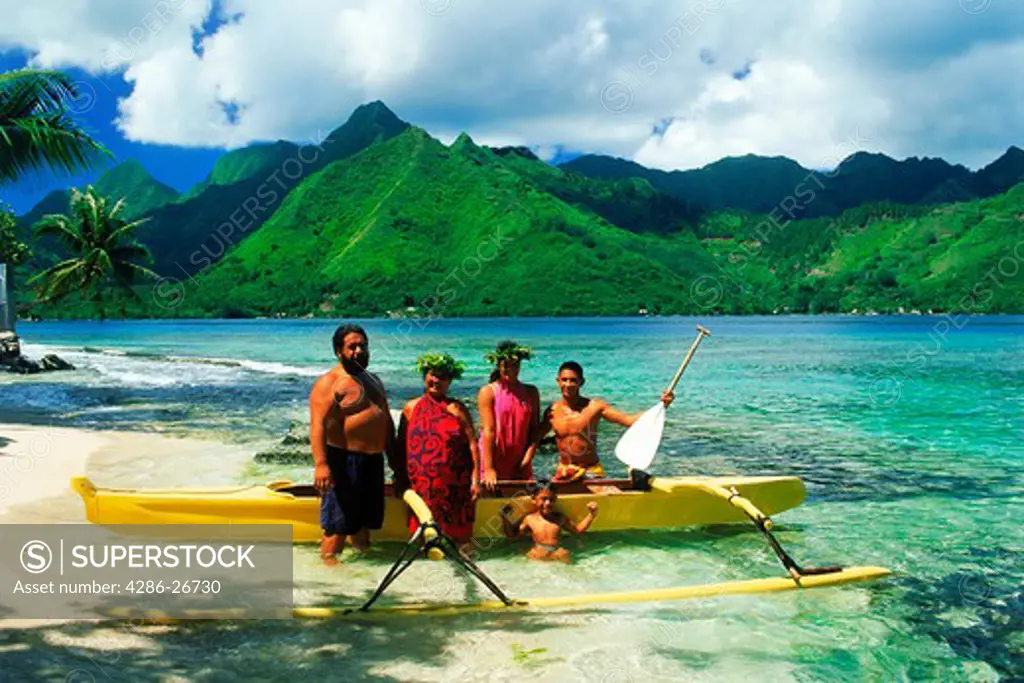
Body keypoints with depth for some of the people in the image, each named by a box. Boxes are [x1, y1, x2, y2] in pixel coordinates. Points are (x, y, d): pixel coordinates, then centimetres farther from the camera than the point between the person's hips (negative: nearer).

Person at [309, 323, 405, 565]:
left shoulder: (373, 380, 18)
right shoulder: (329, 382, -8)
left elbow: (387, 421, 23)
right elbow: (318, 424, -19)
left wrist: (395, 463, 22)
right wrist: (320, 464, -30)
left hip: (373, 460, 8)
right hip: (344, 460, -8)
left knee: (365, 519, 16)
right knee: (339, 522, -5)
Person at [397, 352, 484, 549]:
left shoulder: (457, 409, 4)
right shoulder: (411, 408, 10)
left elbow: (472, 444, -1)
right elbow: (401, 446, 14)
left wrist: (475, 479, -8)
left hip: (454, 484, -1)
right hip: (422, 485, 1)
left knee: (458, 533, -1)